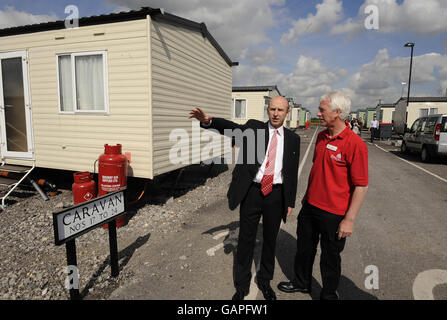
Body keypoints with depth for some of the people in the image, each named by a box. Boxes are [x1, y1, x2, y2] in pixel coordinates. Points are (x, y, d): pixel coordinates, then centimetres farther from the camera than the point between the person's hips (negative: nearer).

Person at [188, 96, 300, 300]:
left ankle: (264, 280, 40)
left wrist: (290, 202, 7)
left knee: (270, 239, 16)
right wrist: (208, 121, -37)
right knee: (246, 239, 9)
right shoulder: (253, 128, 1)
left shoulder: (293, 139, 6)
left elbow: (293, 172, 8)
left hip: (277, 195, 2)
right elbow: (230, 127, -17)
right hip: (252, 192, -1)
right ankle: (241, 285, 30)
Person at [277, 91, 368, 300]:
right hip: (310, 206, 7)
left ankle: (329, 295, 37)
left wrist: (349, 219, -17)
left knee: (330, 257, 12)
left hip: (333, 213, -7)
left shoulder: (355, 144, -18)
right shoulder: (321, 136, 5)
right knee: (304, 248, 21)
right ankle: (301, 283, 44)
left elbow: (361, 186, -17)